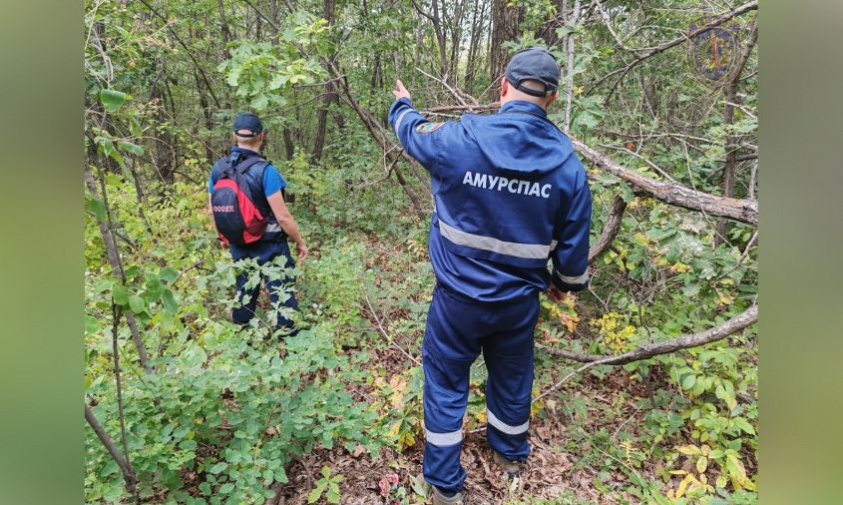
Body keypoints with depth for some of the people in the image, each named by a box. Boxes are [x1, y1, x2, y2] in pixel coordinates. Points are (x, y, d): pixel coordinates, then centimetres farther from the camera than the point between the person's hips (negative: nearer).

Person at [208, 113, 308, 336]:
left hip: (238, 245, 6)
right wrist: (300, 241, -7)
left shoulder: (218, 168, -3)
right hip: (269, 246, -6)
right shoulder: (264, 170, -22)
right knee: (282, 294, 5)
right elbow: (282, 216, -21)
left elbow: (212, 209, 7)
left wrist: (224, 235, 24)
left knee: (244, 292, 23)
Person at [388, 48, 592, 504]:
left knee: (445, 383, 14)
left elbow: (413, 132, 8)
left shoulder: (459, 140, -16)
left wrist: (402, 103, 31)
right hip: (519, 302, 3)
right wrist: (566, 281, 18)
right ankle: (510, 455, 49)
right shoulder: (568, 164, -10)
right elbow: (574, 242, -3)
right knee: (512, 379, 24)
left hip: (458, 297, -2)